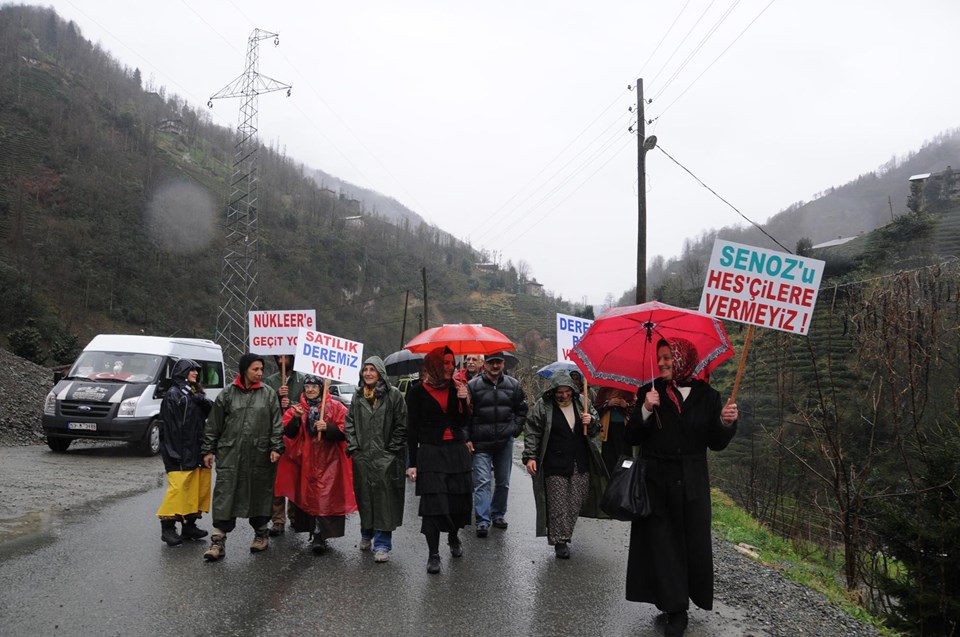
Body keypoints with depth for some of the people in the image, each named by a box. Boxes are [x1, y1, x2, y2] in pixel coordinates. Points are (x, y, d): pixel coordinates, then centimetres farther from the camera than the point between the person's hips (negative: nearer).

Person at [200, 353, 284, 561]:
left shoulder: (269, 394, 5)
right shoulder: (228, 393, 4)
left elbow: (276, 424, 3)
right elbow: (213, 424, 7)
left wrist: (276, 448, -5)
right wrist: (208, 450, 6)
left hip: (260, 455, 0)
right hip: (230, 453, 0)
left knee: (260, 493, 9)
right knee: (224, 493, -4)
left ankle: (261, 534, 27)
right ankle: (218, 541, 0)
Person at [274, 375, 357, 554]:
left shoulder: (335, 407, 1)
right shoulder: (296, 409, 12)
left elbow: (344, 430, -4)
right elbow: (288, 433, 2)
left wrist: (327, 428, -20)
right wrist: (296, 418, -15)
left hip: (328, 461, -3)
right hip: (305, 460, 4)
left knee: (324, 497, -9)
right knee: (307, 496, 4)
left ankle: (319, 536, -7)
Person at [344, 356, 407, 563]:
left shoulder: (393, 395, -5)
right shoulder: (358, 396, 11)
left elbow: (401, 425, -6)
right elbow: (349, 423, 15)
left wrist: (392, 449, -8)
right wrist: (353, 446, 4)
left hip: (386, 458, -4)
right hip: (362, 456, 5)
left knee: (383, 498, -4)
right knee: (364, 496, 13)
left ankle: (382, 544, 3)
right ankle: (366, 534, 33)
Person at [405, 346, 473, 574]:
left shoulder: (456, 388, 7)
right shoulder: (418, 392, -2)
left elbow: (464, 423, 3)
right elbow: (413, 429, -2)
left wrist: (464, 401, -13)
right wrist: (412, 463, -5)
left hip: (457, 451, 4)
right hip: (430, 452, -3)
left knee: (459, 498, 8)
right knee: (433, 503, -7)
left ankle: (453, 537, 35)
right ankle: (433, 554, 4)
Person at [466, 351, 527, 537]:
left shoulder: (513, 385, 4)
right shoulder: (473, 385, -5)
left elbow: (522, 411, 14)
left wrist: (514, 430, 2)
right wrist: (467, 438, -6)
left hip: (505, 443, 3)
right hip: (481, 444, -3)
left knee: (503, 482, 13)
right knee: (482, 482, -8)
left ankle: (498, 514, 30)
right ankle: (482, 521, -4)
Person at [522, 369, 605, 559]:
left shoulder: (582, 403, 6)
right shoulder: (543, 406, -5)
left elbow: (596, 429, 18)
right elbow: (531, 432, -2)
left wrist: (591, 422, -6)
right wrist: (530, 456, -9)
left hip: (580, 464, 4)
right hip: (555, 465, -4)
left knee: (575, 503, 8)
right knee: (558, 505, -2)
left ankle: (564, 536, 25)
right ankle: (560, 541, 7)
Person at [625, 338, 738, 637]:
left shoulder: (706, 395, 2)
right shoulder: (649, 392, 0)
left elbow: (716, 443, 0)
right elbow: (632, 437, -5)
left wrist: (727, 422, -18)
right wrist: (646, 410, -20)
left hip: (692, 483, 1)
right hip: (656, 482, -1)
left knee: (693, 542, 5)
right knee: (663, 544, 1)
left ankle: (677, 602, 23)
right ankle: (675, 611, 12)